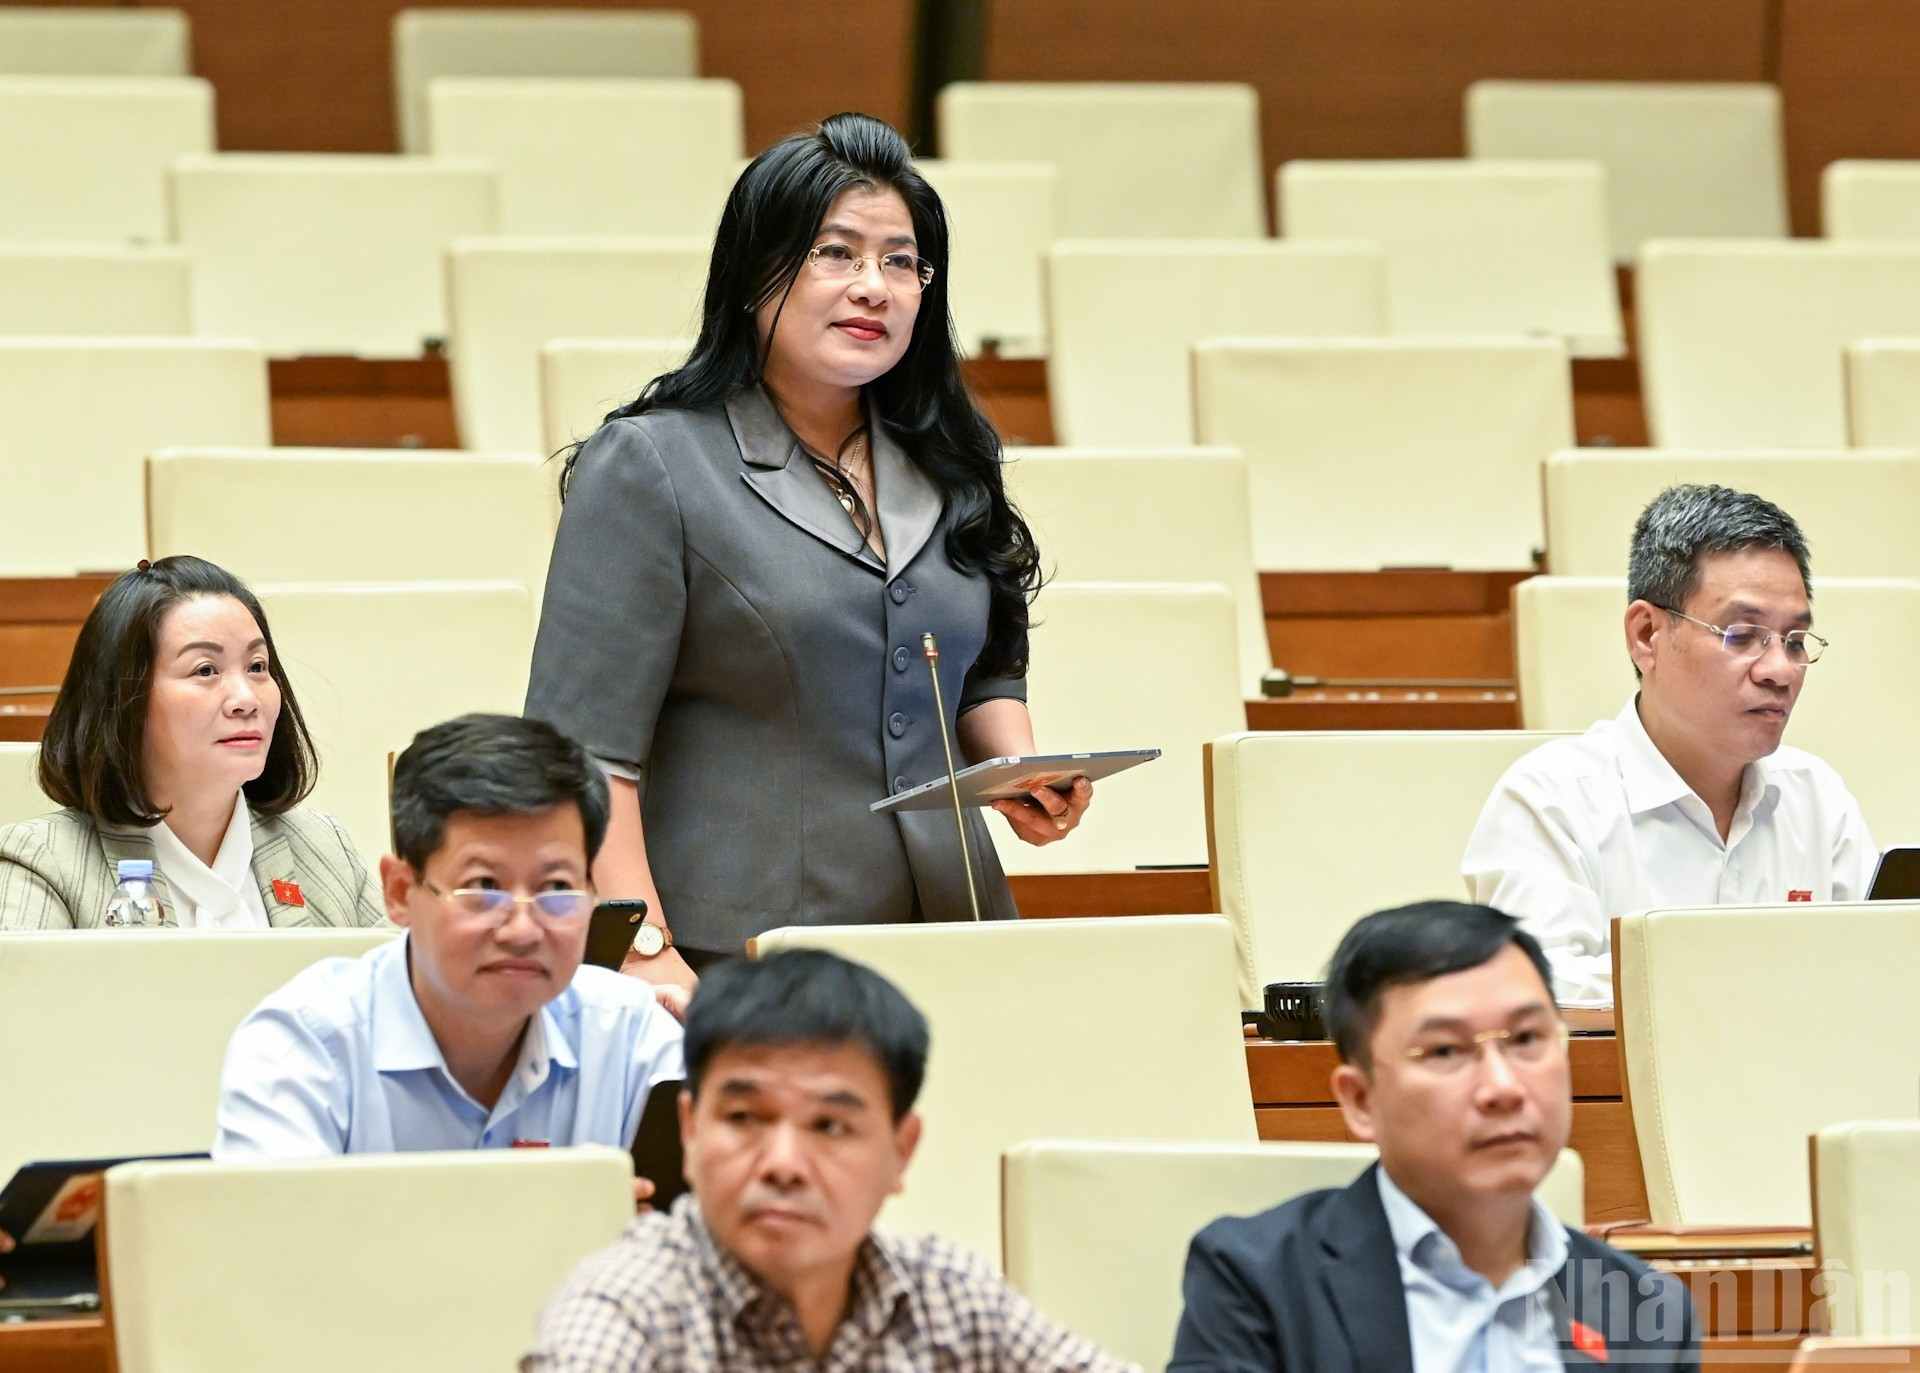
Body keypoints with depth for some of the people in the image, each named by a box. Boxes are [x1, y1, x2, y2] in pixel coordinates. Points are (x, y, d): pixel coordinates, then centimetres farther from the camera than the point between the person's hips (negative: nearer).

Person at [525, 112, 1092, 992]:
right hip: (733, 964, -5)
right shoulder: (649, 466, -5)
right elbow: (587, 749, -10)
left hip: (949, 946, 5)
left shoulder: (944, 471, 14)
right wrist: (647, 957, -20)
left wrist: (1019, 770, 3)